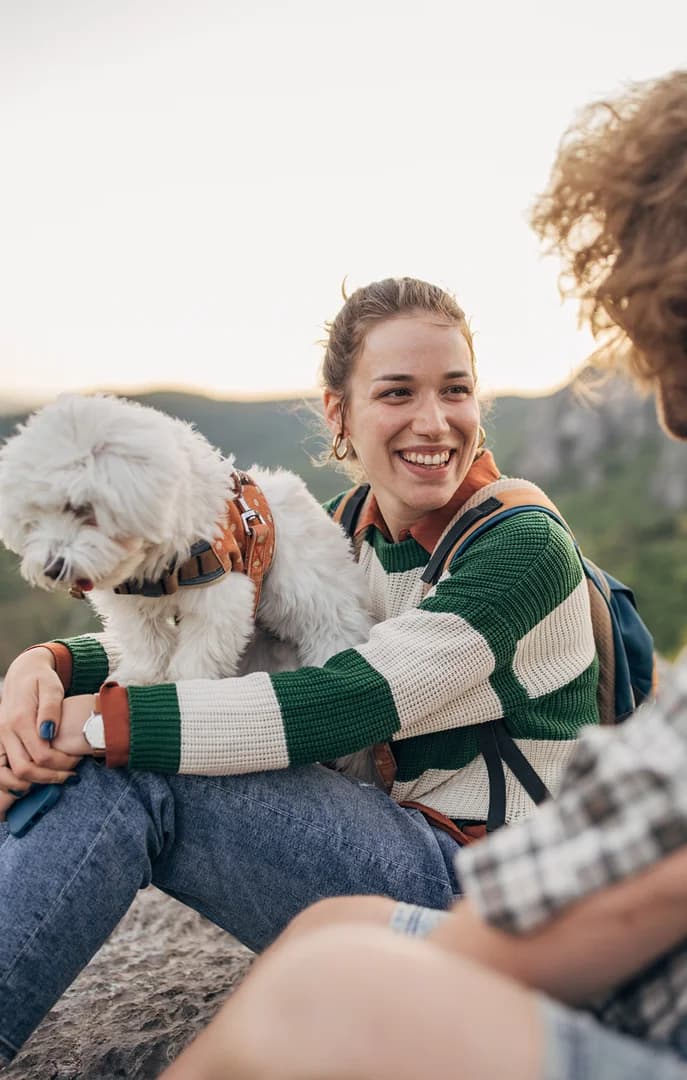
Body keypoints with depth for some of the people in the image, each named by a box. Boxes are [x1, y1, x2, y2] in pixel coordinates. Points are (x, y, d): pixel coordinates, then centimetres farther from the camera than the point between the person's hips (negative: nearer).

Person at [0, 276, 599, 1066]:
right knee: (108, 759, -10)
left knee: (129, 778, -23)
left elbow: (345, 704, -27)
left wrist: (102, 719, -28)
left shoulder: (524, 545, -16)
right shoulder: (353, 533, 6)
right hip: (405, 840, 7)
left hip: (487, 886, -6)